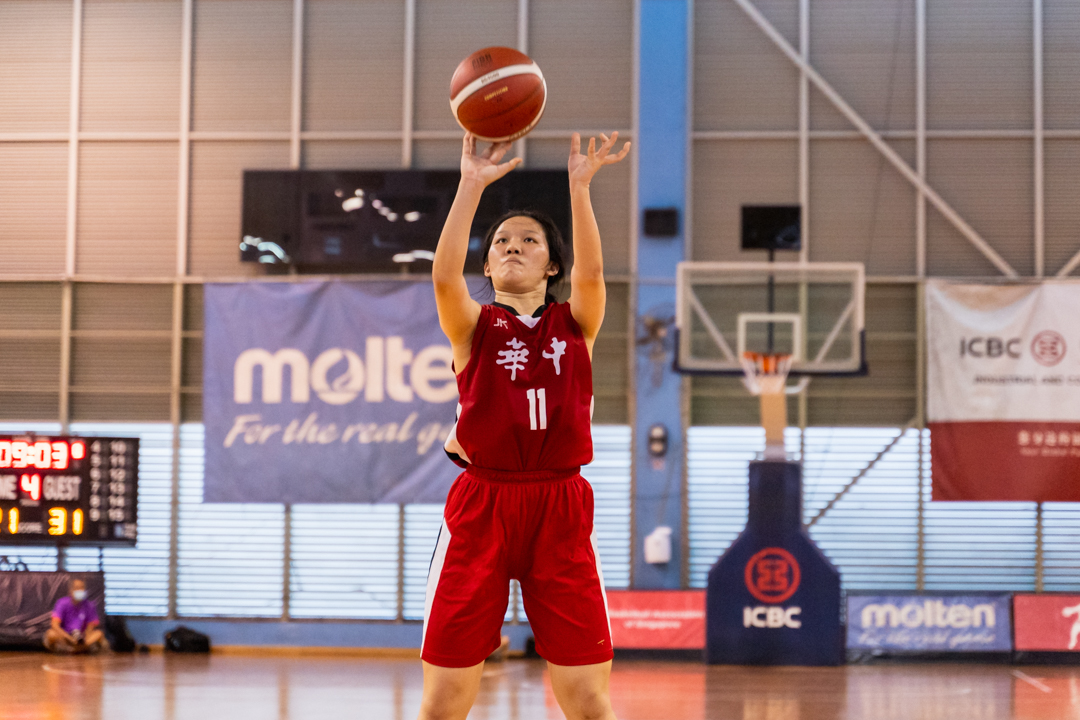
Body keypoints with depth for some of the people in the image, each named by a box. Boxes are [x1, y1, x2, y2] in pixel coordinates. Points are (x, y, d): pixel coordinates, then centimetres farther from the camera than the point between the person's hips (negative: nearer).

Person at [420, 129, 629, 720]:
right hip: (481, 509, 0)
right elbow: (444, 276, -13)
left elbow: (591, 272, -10)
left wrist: (579, 188, -19)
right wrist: (471, 185, -20)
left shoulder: (575, 324, 11)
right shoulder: (474, 326, 8)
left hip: (560, 512, 1)